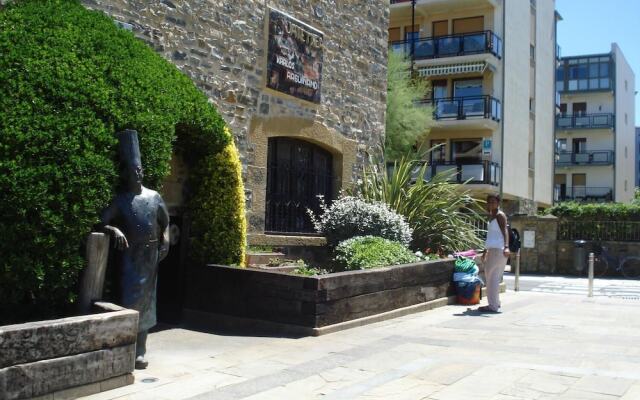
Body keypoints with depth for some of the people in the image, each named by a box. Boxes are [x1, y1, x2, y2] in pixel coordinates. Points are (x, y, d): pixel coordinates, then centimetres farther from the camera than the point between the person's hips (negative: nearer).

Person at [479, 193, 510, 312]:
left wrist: (506, 247, -34)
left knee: (493, 277, -10)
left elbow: (505, 231, -20)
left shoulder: (500, 215, -8)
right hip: (492, 249, 10)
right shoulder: (491, 216, 19)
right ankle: (495, 303, 25)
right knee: (490, 277, 16)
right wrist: (485, 250, 31)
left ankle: (493, 306, -9)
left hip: (498, 249, -10)